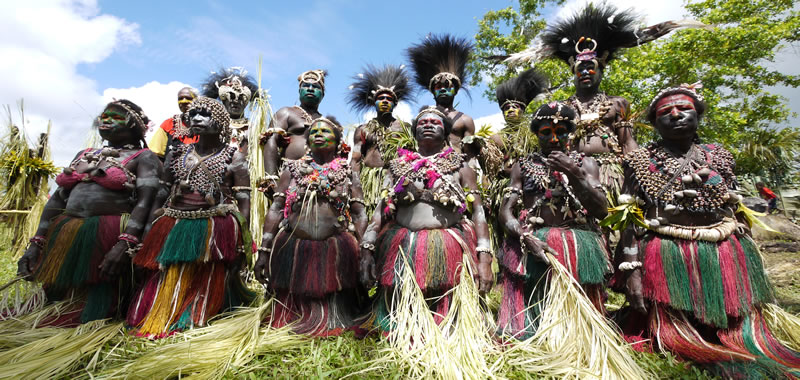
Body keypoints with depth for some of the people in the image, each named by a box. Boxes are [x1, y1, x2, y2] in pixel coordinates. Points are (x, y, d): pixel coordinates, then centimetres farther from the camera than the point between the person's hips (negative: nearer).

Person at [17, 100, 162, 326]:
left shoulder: (144, 158, -1)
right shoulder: (84, 155, 21)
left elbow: (145, 203, -15)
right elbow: (57, 199, 17)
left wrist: (124, 245, -27)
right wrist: (37, 242, 5)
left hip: (110, 242, -7)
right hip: (63, 240, 7)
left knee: (90, 314, -3)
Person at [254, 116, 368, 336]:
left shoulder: (348, 174, 9)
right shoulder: (293, 169, 12)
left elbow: (360, 215, 3)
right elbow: (275, 209, 7)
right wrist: (264, 251, 0)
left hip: (336, 253, -1)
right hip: (292, 251, 2)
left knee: (333, 314, 8)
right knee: (293, 313, 14)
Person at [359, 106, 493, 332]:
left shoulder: (460, 167, 9)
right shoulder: (399, 166, 13)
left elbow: (478, 212, 1)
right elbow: (381, 209, 7)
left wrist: (484, 259, -9)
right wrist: (367, 250, -4)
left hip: (448, 255, -1)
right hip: (402, 253, 2)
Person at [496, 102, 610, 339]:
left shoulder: (585, 163, 14)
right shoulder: (523, 166, 12)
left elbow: (601, 211, 1)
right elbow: (505, 212, 3)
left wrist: (574, 174, -12)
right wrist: (527, 238, -15)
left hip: (578, 247, 1)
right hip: (531, 246, -1)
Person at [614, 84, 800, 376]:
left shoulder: (720, 157, 10)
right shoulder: (640, 160, -1)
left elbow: (738, 214, 14)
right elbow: (630, 219, -6)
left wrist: (748, 265, 12)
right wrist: (631, 271, -13)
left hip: (725, 261, 4)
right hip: (666, 263, -4)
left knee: (740, 337, 10)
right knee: (677, 342, 2)